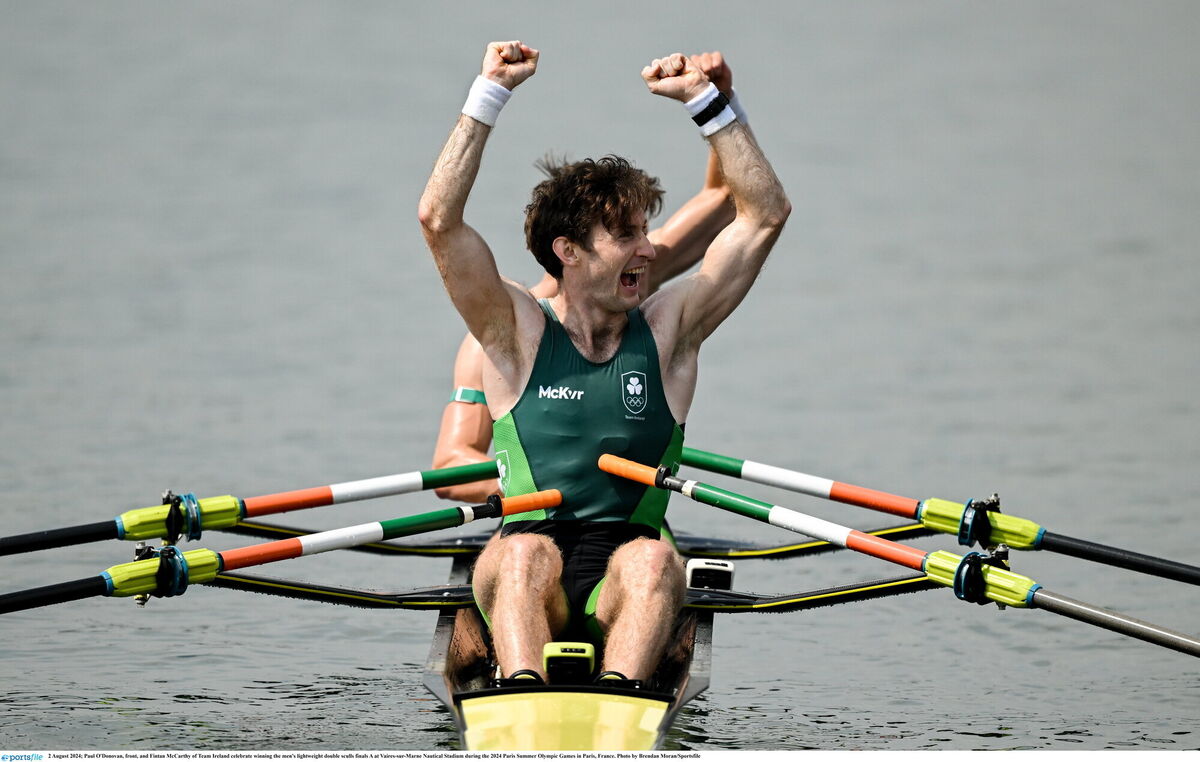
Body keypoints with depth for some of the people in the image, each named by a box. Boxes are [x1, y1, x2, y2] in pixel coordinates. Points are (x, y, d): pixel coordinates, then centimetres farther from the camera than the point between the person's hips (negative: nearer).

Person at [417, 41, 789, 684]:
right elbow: (438, 219, -2)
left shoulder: (667, 330, 14)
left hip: (619, 592, 1)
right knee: (526, 553, -35)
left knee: (651, 559, -33)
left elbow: (765, 214, 13)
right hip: (522, 582, -1)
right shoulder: (516, 334, 9)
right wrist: (489, 95, -3)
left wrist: (703, 99, 9)